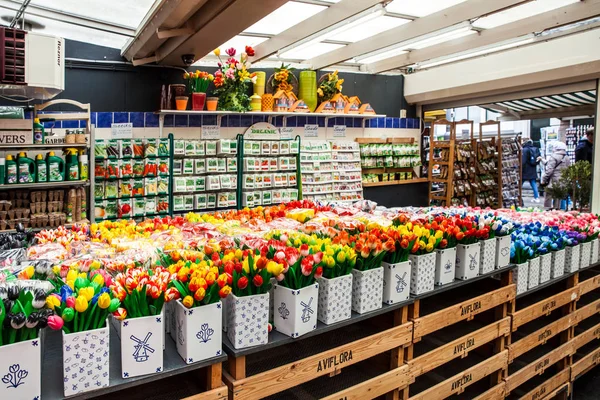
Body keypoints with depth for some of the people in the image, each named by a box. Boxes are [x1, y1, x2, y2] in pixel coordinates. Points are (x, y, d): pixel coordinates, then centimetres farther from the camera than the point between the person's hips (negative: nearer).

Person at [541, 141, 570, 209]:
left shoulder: (554, 157, -11)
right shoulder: (567, 158, 12)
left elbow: (549, 170, -15)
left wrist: (543, 180, -10)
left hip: (553, 181, -7)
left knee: (548, 198, -1)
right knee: (558, 199, 14)